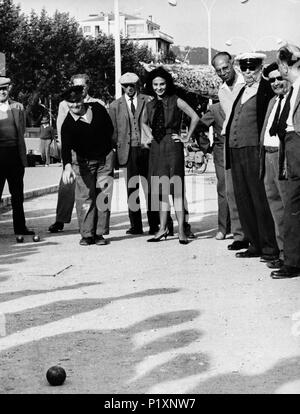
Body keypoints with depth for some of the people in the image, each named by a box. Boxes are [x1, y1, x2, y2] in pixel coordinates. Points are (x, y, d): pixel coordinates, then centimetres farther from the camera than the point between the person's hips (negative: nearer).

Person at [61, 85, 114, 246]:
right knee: (84, 197, -8)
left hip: (105, 158, 3)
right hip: (83, 161, -2)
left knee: (104, 196, -1)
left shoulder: (97, 108, -8)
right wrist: (67, 166, -50)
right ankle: (86, 234, -1)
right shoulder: (68, 124, -20)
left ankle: (99, 233, 5)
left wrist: (108, 146, 8)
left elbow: (110, 128, 9)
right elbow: (66, 147, -34)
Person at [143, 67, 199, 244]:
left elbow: (195, 117, -6)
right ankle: (163, 228, 12)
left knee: (176, 190, -7)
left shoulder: (176, 101, -4)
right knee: (161, 190, 7)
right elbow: (144, 123, 31)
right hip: (156, 148, 5)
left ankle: (181, 230, -8)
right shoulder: (150, 105, 11)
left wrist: (187, 138, -5)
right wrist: (150, 136, 15)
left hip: (173, 147, -5)